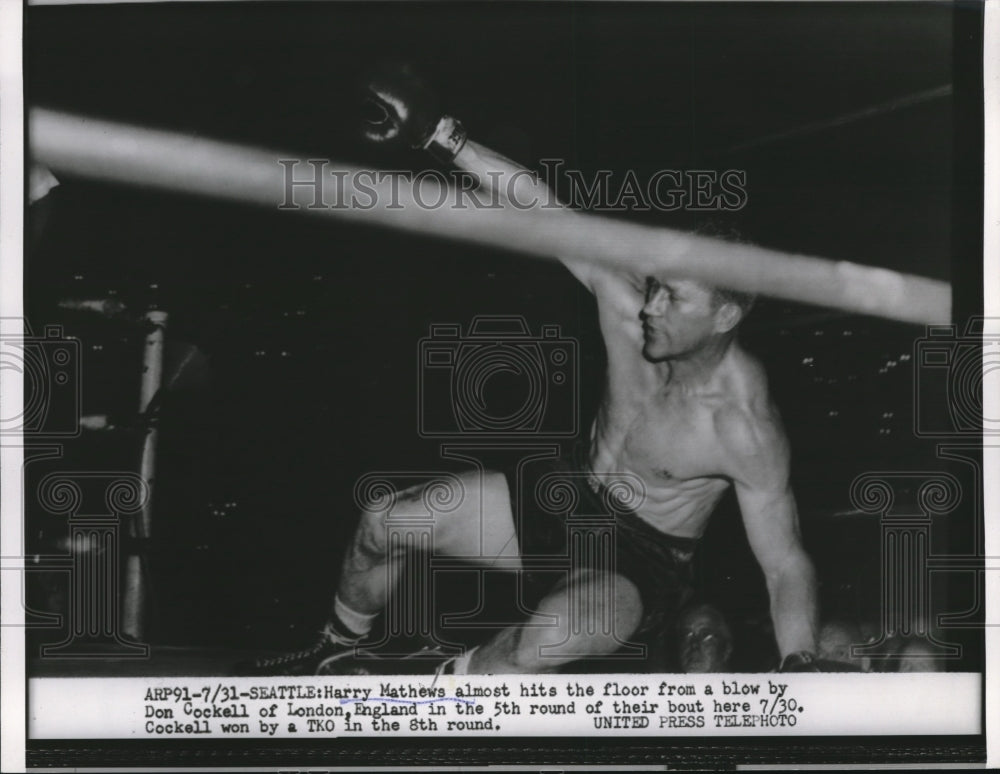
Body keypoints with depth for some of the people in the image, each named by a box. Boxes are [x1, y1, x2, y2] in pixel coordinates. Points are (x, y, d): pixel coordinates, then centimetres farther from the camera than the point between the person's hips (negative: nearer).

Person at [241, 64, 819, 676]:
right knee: (386, 521, 0)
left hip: (643, 566, -6)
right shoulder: (630, 307, -19)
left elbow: (788, 566, -24)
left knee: (545, 643, -38)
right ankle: (338, 656, 28)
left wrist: (800, 669, -40)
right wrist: (440, 135, -15)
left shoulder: (746, 428, -30)